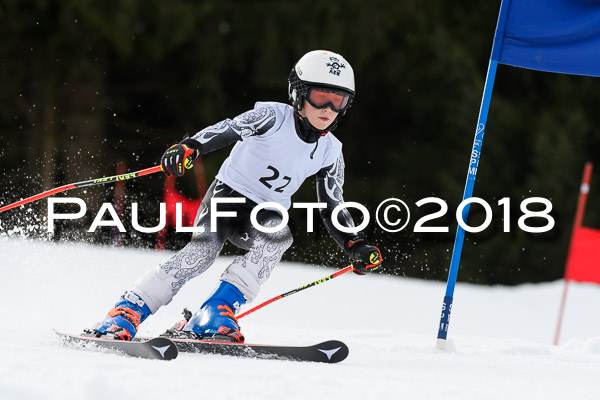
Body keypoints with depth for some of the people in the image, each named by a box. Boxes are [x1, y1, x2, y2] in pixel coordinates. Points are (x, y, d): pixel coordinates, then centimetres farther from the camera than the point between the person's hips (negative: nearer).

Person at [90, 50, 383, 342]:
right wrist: (191, 147, -49)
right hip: (227, 196, -4)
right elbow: (230, 129, -30)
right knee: (203, 249, -28)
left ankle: (218, 311, -31)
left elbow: (332, 209, 9)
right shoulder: (274, 117, -14)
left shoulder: (330, 153, 1)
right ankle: (125, 314, -25)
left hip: (265, 215, 4)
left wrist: (356, 247, -7)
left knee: (279, 236, -30)